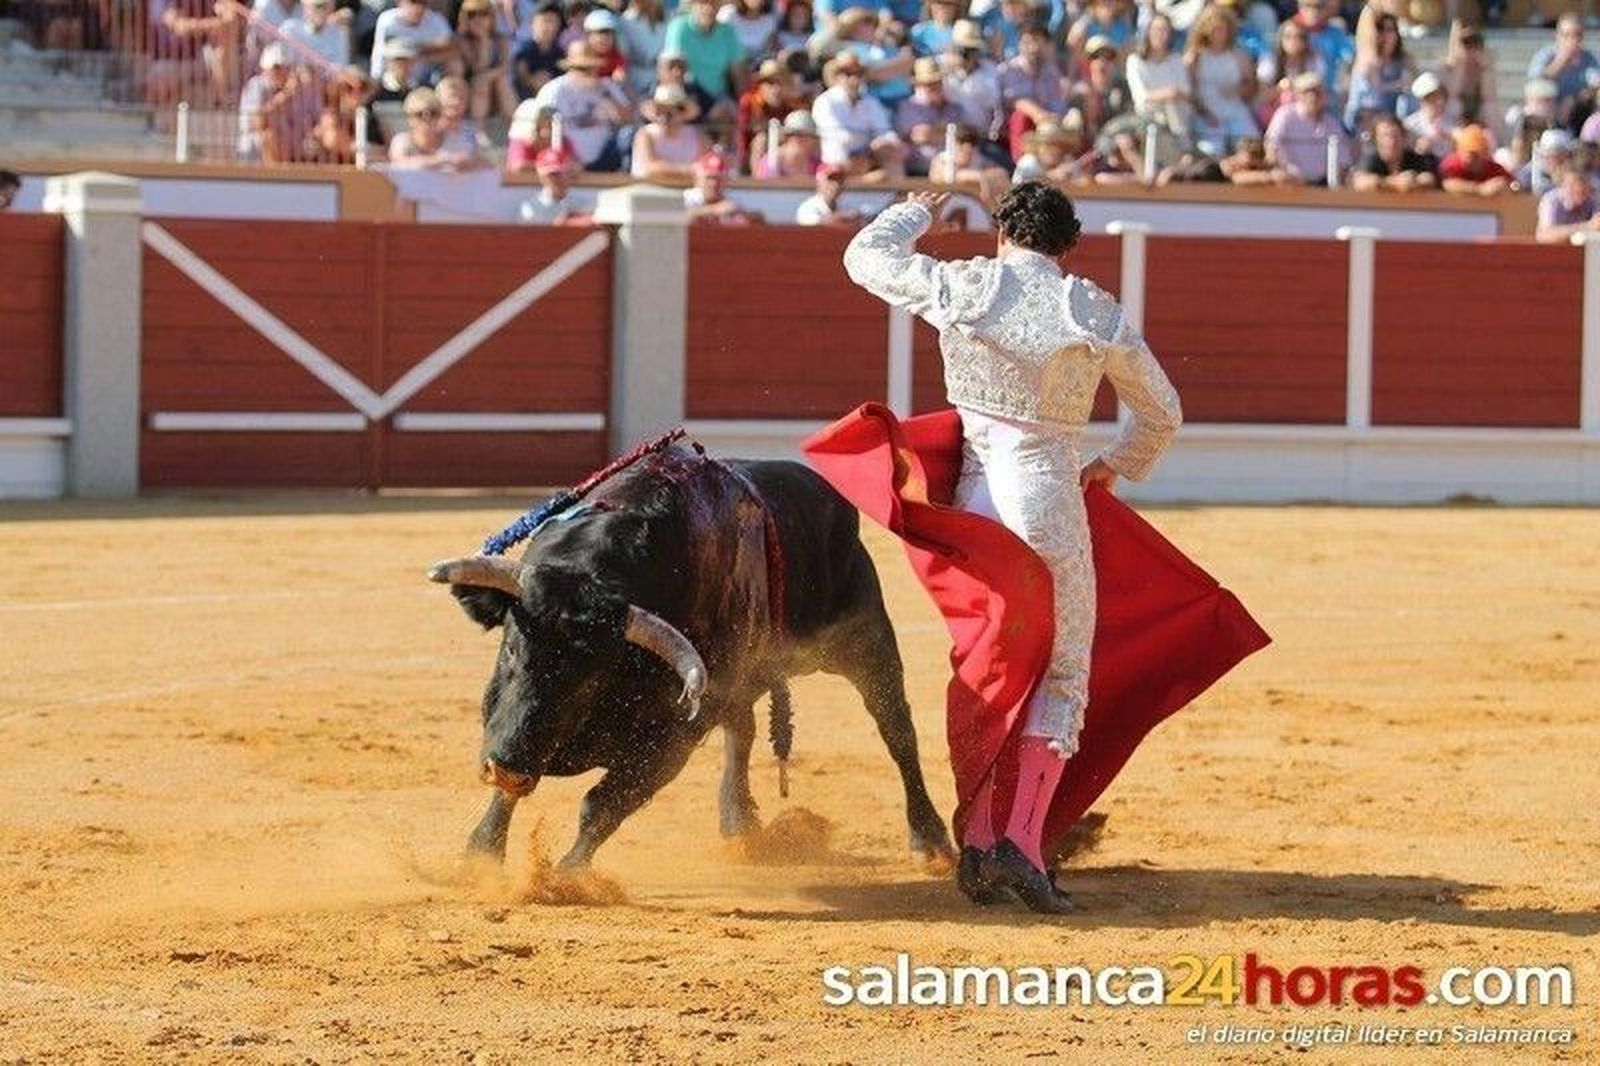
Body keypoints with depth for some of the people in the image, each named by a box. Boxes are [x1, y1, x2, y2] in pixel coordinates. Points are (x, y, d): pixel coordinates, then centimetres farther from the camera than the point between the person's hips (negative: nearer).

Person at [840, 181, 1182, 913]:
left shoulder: (961, 288, -1)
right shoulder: (1096, 314, 1)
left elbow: (865, 255, 17)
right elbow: (1162, 413, 14)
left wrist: (916, 212, 35)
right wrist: (1117, 466, 33)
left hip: (972, 496, 2)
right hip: (1049, 496, -2)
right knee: (1063, 677, 6)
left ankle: (978, 839, 8)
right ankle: (1023, 842, -11)